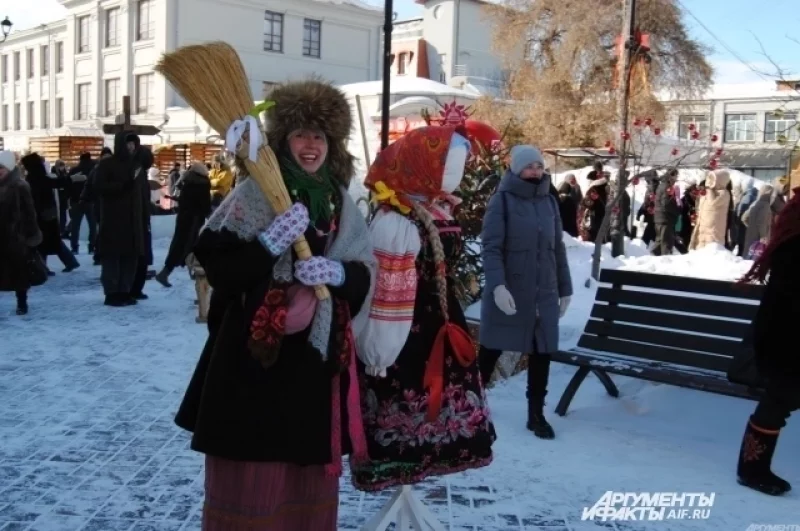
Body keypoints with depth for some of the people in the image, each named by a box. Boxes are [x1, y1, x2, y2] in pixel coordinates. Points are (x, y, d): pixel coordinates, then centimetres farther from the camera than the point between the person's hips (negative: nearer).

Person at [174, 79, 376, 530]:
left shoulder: (341, 203, 9)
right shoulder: (254, 194, -5)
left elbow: (367, 272, 8)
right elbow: (214, 263, -11)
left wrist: (339, 273, -12)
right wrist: (268, 245, -24)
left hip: (319, 358, 5)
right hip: (256, 353, -4)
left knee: (310, 474, 16)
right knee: (251, 474, 3)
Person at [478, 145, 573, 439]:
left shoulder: (549, 201, 10)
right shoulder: (502, 200, -6)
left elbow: (558, 249, 14)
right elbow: (490, 247, -13)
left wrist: (565, 289, 13)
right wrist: (497, 285, -25)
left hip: (544, 293, 4)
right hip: (507, 292, -4)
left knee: (541, 353, 7)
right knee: (491, 350, 7)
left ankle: (536, 414, 19)